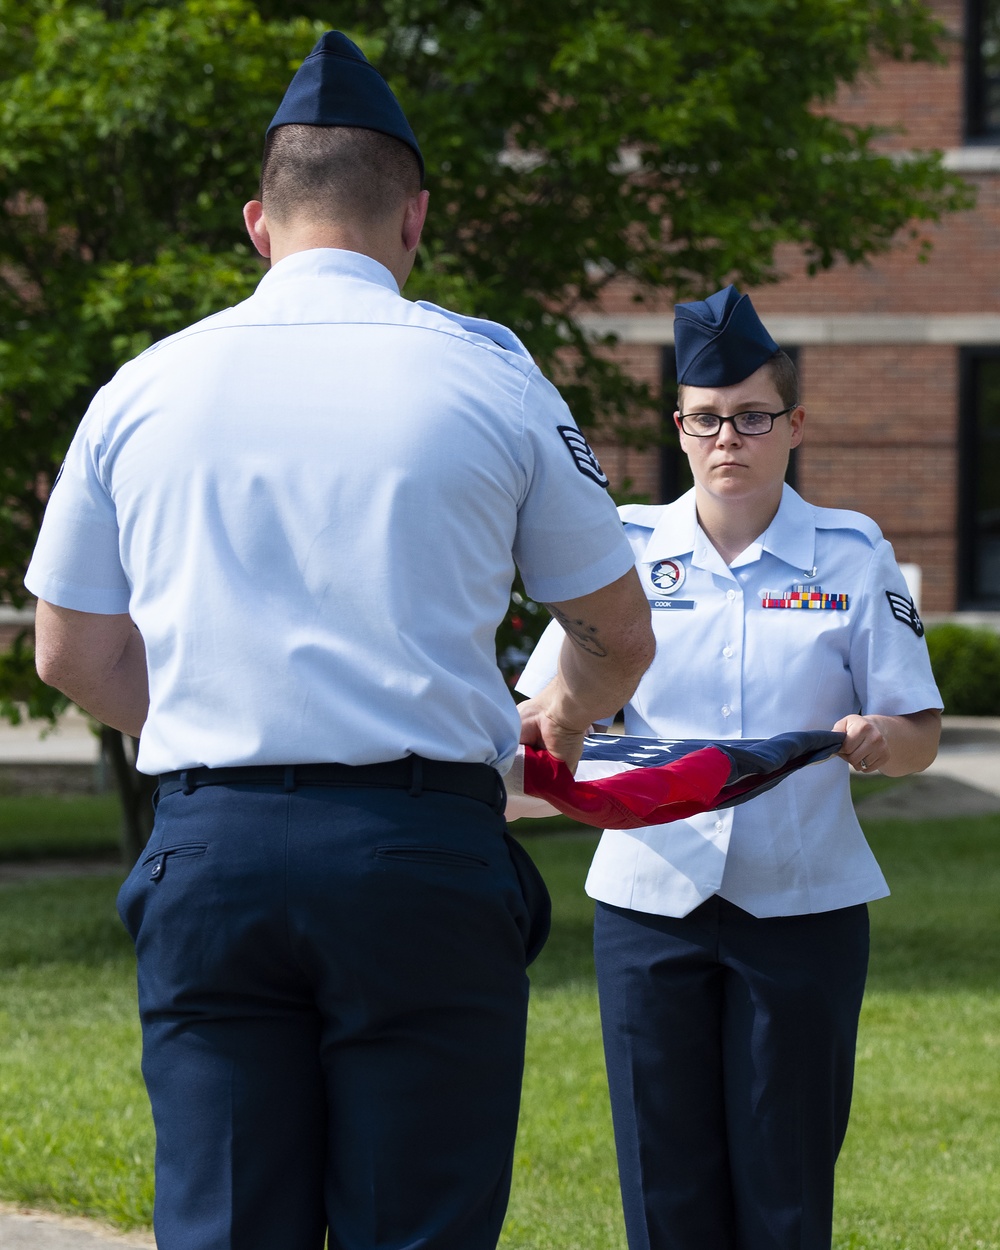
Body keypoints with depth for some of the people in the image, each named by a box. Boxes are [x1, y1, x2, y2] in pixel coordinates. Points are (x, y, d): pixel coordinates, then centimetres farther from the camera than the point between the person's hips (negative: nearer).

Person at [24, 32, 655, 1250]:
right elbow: (618, 638, 13)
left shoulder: (143, 387, 8)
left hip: (208, 845, 2)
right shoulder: (489, 377, 3)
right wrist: (559, 720, 35)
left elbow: (72, 655, 16)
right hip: (423, 851, -2)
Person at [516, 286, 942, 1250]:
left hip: (801, 908, -1)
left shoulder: (851, 555, 2)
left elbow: (920, 735, 2)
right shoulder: (626, 548, 4)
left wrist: (879, 738, -20)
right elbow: (539, 707, 4)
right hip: (653, 900, 1)